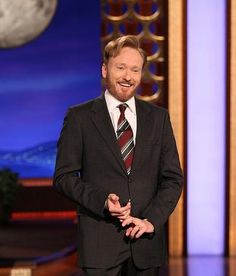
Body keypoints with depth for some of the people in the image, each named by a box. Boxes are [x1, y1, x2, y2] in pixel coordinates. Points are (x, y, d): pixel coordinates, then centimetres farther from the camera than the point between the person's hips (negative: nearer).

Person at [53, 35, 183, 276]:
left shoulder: (158, 117, 9)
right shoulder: (80, 117, 2)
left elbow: (173, 178, 8)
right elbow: (64, 176, 0)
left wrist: (152, 220, -6)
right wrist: (102, 200, -15)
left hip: (146, 242, 3)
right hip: (100, 242, -3)